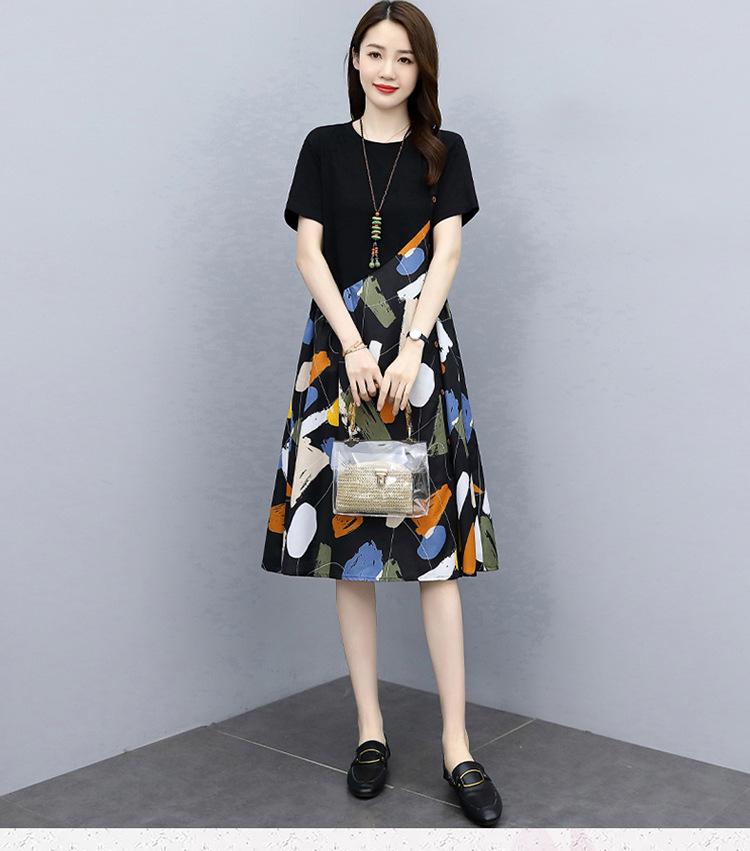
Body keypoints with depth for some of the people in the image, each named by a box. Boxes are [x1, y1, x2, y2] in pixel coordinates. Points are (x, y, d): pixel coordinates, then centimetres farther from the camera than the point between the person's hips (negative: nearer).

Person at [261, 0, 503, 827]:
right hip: (339, 348, 1)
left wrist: (411, 351, -15)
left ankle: (456, 744, 2)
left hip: (420, 351, -1)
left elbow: (447, 253, -2)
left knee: (436, 543, -4)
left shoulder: (444, 151, 9)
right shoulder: (324, 146, 10)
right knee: (348, 542, 2)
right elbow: (308, 250, 1)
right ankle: (370, 729, 13)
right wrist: (354, 346, -11)